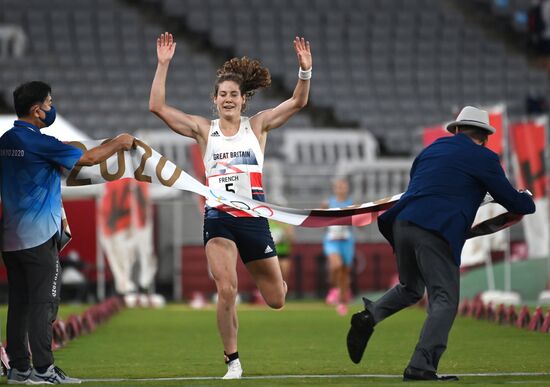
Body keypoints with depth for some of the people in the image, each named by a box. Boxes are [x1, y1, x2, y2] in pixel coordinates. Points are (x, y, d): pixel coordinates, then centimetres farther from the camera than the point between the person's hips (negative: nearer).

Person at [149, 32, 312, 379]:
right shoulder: (204, 130, 6)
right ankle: (233, 361, -5)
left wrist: (305, 70, -17)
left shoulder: (257, 126, 7)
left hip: (254, 218, 1)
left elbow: (298, 102, -1)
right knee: (227, 290, -19)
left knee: (276, 300, 6)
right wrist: (163, 64, -8)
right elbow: (157, 106, -1)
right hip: (219, 219, -1)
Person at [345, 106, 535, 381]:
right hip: (437, 232, -6)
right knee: (444, 300, -2)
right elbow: (512, 202, 9)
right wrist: (527, 200, 31)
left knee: (410, 289, 26)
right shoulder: (483, 158, 5)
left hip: (402, 223, 6)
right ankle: (420, 366, -14)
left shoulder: (433, 148, 22)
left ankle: (370, 316, 0)